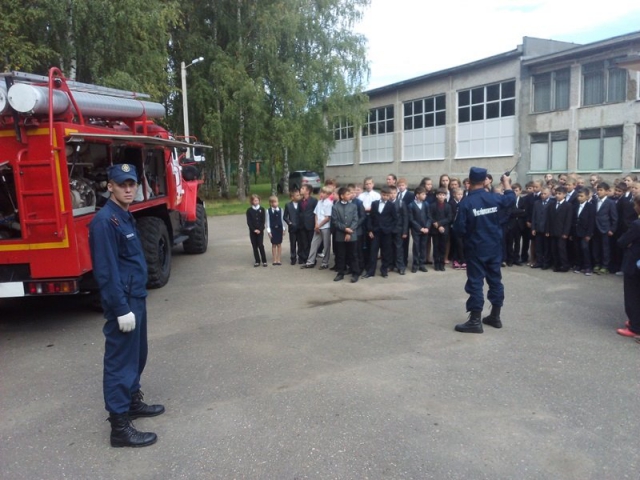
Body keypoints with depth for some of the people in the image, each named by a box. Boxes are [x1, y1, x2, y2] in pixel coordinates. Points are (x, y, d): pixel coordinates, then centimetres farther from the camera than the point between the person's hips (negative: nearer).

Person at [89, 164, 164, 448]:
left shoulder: (126, 216, 12)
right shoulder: (104, 220, -18)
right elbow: (107, 271, -22)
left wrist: (136, 302, 19)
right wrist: (122, 309, -22)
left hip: (136, 297, 10)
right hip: (123, 302, -10)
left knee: (137, 355, 20)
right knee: (120, 360, -2)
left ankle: (133, 401, 37)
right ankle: (119, 426, 7)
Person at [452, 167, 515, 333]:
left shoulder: (465, 202, -17)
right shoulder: (494, 198, -2)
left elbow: (459, 229, -18)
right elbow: (511, 199, 20)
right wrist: (507, 183, 34)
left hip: (476, 248, -5)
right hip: (494, 247, 5)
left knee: (475, 283, -1)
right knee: (495, 280, 14)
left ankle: (475, 321, 0)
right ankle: (495, 317, 24)